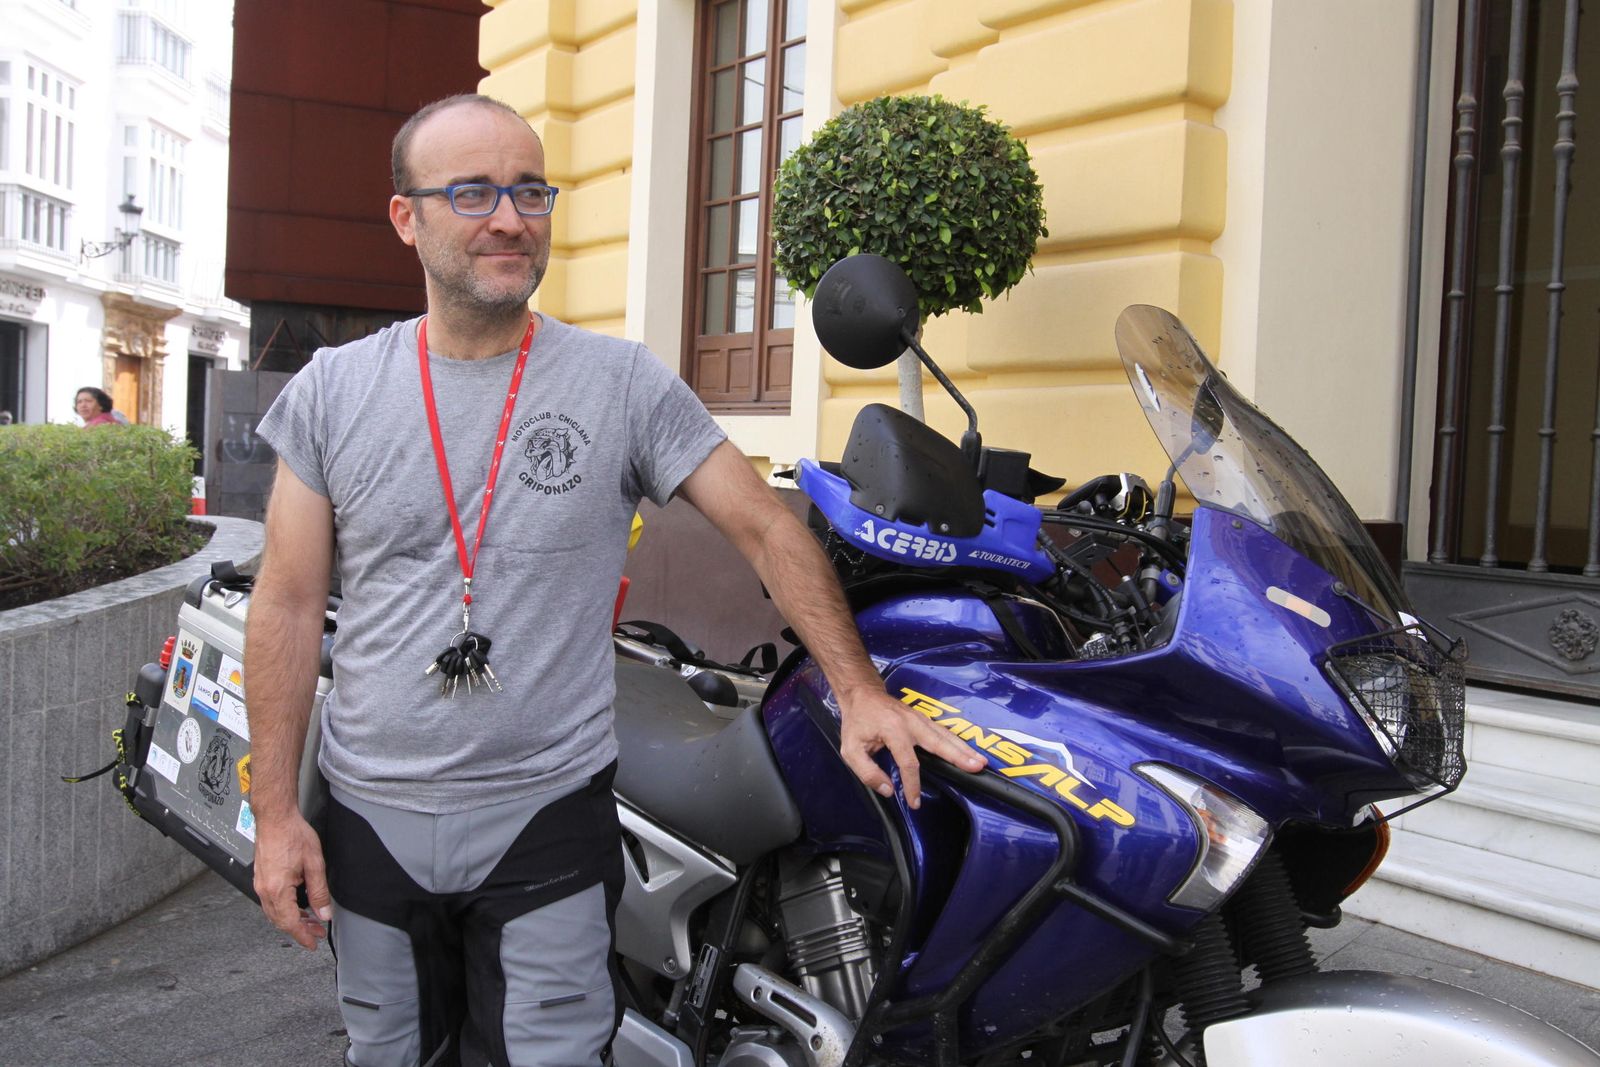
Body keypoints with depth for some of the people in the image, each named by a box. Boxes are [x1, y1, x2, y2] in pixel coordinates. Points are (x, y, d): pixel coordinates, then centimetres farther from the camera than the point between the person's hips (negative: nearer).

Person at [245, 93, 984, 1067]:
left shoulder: (625, 383, -6)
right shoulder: (330, 391, -1)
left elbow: (766, 528, -5)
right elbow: (289, 604, 0)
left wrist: (860, 692, -15)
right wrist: (275, 811, -2)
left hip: (550, 815, -2)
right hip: (371, 820, 3)